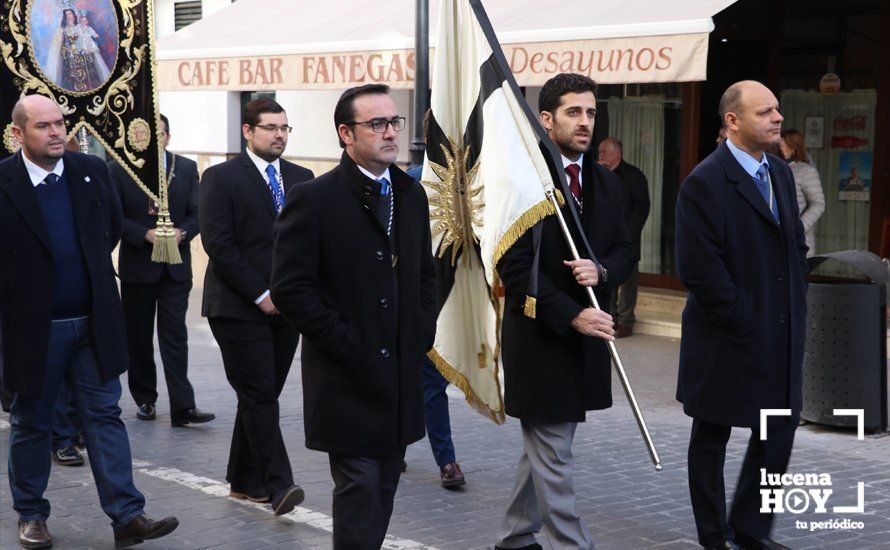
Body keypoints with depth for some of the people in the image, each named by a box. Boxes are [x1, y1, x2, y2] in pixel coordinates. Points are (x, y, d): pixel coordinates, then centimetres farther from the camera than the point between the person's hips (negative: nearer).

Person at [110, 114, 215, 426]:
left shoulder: (187, 168, 5)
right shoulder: (120, 169, 0)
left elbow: (196, 213, 3)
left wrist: (181, 233, -17)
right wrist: (146, 234, -18)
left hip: (175, 267, 0)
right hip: (137, 265, 0)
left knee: (175, 335, -5)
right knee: (138, 337, 8)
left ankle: (183, 406, -8)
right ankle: (145, 400, 21)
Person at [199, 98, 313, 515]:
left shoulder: (301, 179, 13)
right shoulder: (222, 178, -4)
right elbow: (218, 245, -11)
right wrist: (259, 295, -14)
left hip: (287, 306, 6)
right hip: (239, 308, -5)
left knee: (261, 396, 10)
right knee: (259, 395, -9)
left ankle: (244, 481, 19)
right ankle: (277, 485, -11)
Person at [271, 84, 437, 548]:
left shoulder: (411, 196, 11)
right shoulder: (315, 199, -10)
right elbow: (290, 288, -13)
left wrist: (422, 333, 8)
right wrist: (344, 344, -15)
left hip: (401, 375, 6)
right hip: (347, 379, -6)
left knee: (384, 489, 11)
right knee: (360, 488, -5)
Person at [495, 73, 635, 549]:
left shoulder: (606, 183, 9)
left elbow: (625, 250, 12)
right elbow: (515, 266, -16)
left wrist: (602, 271, -12)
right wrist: (572, 316, -20)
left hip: (585, 337, 7)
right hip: (539, 335, -7)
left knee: (544, 446, 17)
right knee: (553, 454, -1)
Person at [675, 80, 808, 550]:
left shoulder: (780, 173, 9)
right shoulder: (705, 183, -16)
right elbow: (698, 269, -21)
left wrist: (795, 307, 7)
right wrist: (743, 319, -16)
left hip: (781, 337, 7)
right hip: (728, 340, -7)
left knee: (779, 433, 11)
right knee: (711, 439, 8)